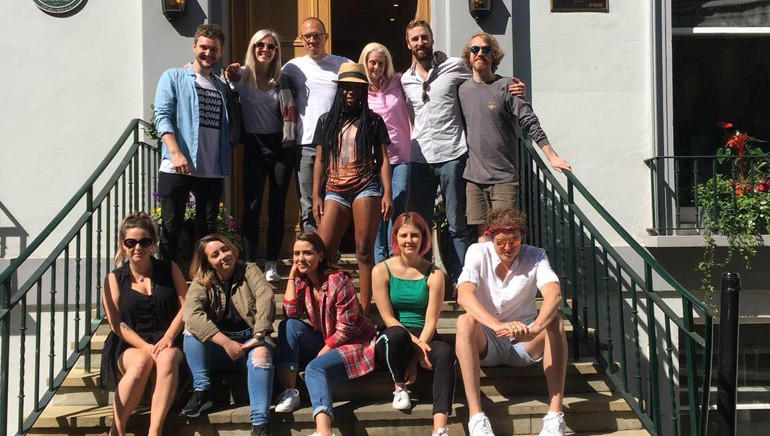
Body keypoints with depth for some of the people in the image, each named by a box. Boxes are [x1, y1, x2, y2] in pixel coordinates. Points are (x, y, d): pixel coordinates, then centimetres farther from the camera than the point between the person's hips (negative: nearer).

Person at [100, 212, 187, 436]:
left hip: (167, 343, 1)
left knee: (167, 358, -35)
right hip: (129, 346, 0)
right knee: (142, 362, -35)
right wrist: (146, 347, -16)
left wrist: (168, 337, -14)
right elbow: (117, 324, -1)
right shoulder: (114, 279, 8)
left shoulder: (169, 269, 11)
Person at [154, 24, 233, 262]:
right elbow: (162, 116, -7)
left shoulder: (222, 87, 19)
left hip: (212, 171, 4)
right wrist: (176, 153, -18)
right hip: (176, 169, -4)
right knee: (171, 228, -2)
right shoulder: (174, 77, 5)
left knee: (208, 230, 9)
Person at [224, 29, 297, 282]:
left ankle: (271, 264, 13)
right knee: (252, 206, -9)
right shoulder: (241, 75, 1)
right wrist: (229, 77, -14)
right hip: (254, 146, -2)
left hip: (281, 146, 3)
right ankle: (249, 265, -2)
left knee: (277, 207, 4)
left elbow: (290, 112, 13)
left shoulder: (281, 79, 10)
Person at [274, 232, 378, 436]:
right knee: (288, 326, -16)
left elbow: (345, 328, -18)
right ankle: (289, 392, -22)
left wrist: (320, 353, -18)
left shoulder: (338, 280, -15)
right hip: (324, 342, 7)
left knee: (315, 368, -34)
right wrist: (291, 276, -10)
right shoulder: (301, 282, 5)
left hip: (354, 343, -7)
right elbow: (291, 314, -12)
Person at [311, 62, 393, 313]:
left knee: (364, 250, -5)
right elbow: (320, 161, 14)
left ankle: (364, 310, -2)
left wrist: (387, 194, -5)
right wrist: (316, 196, 7)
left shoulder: (373, 121, 9)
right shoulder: (326, 121, 15)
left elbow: (383, 160, 5)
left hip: (366, 188, -2)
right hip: (335, 191, 2)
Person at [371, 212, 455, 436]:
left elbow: (431, 322, -6)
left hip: (423, 339, 1)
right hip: (392, 341, -1)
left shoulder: (434, 274, 1)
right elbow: (388, 318, -6)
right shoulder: (381, 271, 0)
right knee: (397, 334, -38)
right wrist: (414, 341, -20)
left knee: (445, 353, -34)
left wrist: (415, 358, -17)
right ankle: (400, 386, -9)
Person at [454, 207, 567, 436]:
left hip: (524, 342, 1)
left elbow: (554, 294, -26)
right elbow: (464, 295, -27)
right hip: (486, 343, -1)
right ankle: (476, 417, -38)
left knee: (555, 321, -27)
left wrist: (535, 329, -47)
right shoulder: (478, 253, -9)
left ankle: (555, 415, -31)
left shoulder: (535, 256, -7)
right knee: (465, 322, -32)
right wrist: (499, 326, -45)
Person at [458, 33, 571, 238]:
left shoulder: (506, 87, -5)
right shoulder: (462, 90, 9)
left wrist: (552, 156, -12)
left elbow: (530, 123, -7)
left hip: (504, 177, -4)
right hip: (474, 177, 4)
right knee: (482, 236, 5)